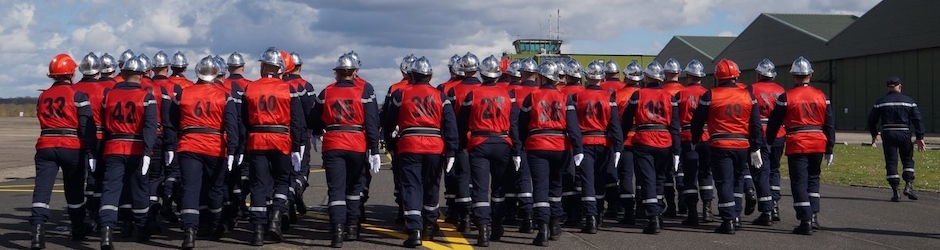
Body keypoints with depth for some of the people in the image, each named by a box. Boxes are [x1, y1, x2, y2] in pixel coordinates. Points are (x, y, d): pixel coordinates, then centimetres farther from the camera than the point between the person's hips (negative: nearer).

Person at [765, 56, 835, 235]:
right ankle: (813, 216, 18)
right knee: (813, 179, 20)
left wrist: (769, 142, 17)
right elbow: (830, 125, 7)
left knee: (799, 183, 1)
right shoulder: (821, 96, 5)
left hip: (797, 146, -4)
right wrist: (829, 150, 14)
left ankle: (806, 221, -4)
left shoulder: (786, 97, -4)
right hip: (818, 145, 4)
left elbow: (774, 123, 1)